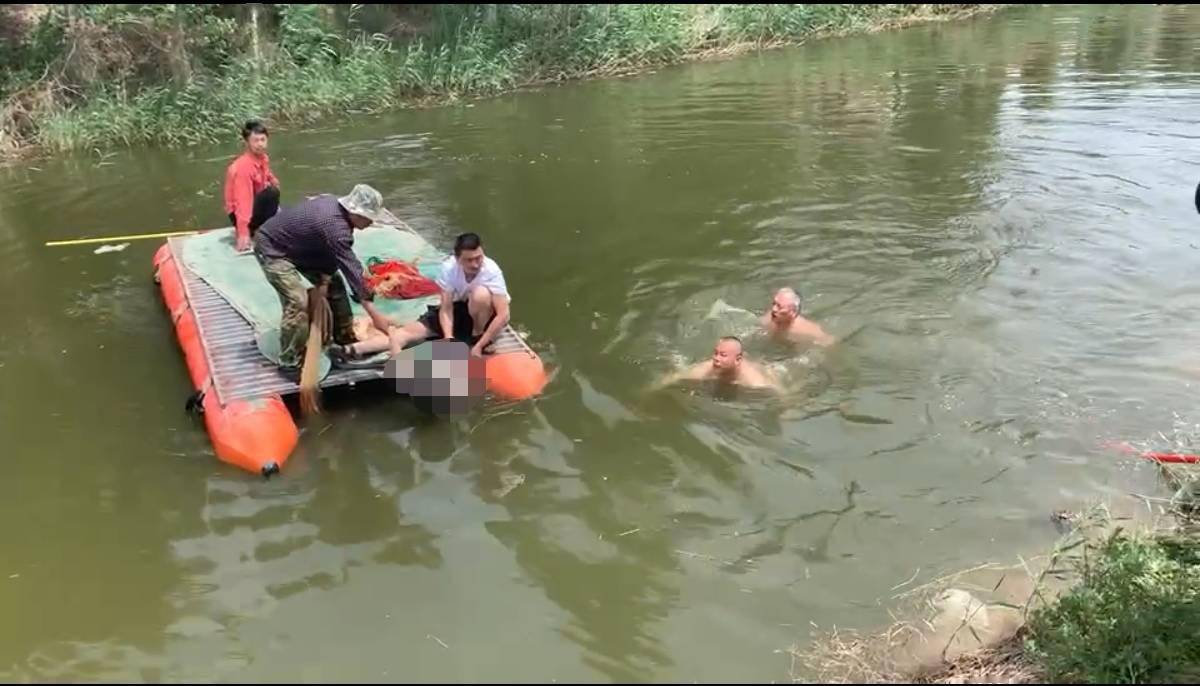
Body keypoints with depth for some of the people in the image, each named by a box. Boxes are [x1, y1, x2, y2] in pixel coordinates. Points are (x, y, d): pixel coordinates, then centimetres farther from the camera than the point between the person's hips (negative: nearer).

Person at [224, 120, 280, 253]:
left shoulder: (263, 158, -1)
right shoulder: (243, 166, -26)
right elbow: (243, 200, -32)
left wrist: (272, 181, -5)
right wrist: (243, 233, -37)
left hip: (256, 204, 9)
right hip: (239, 214, -9)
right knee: (272, 192, -29)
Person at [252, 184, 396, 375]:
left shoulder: (334, 203, -8)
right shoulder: (335, 226, -36)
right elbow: (351, 269, -34)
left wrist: (326, 273, -5)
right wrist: (375, 315, -32)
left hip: (296, 245, 10)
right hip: (272, 248, -10)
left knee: (333, 284, 11)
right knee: (298, 301, -22)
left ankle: (344, 336, 25)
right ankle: (290, 362, -9)